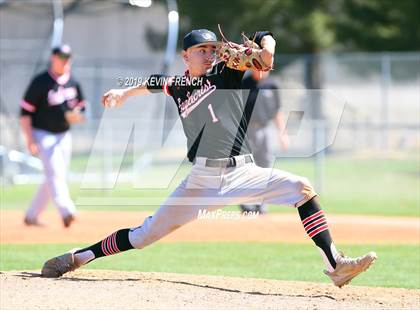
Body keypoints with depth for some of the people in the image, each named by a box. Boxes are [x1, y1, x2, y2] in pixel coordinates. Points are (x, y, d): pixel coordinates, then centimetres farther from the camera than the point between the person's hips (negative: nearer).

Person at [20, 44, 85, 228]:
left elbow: (81, 112, 14)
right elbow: (25, 112, -11)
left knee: (55, 177, 8)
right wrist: (29, 140, -18)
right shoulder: (40, 82, -10)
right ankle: (67, 212, -35)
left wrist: (76, 117, -12)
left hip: (64, 136, 7)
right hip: (43, 135, -7)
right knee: (55, 173, -21)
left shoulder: (73, 84, 8)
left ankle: (31, 216, 19)